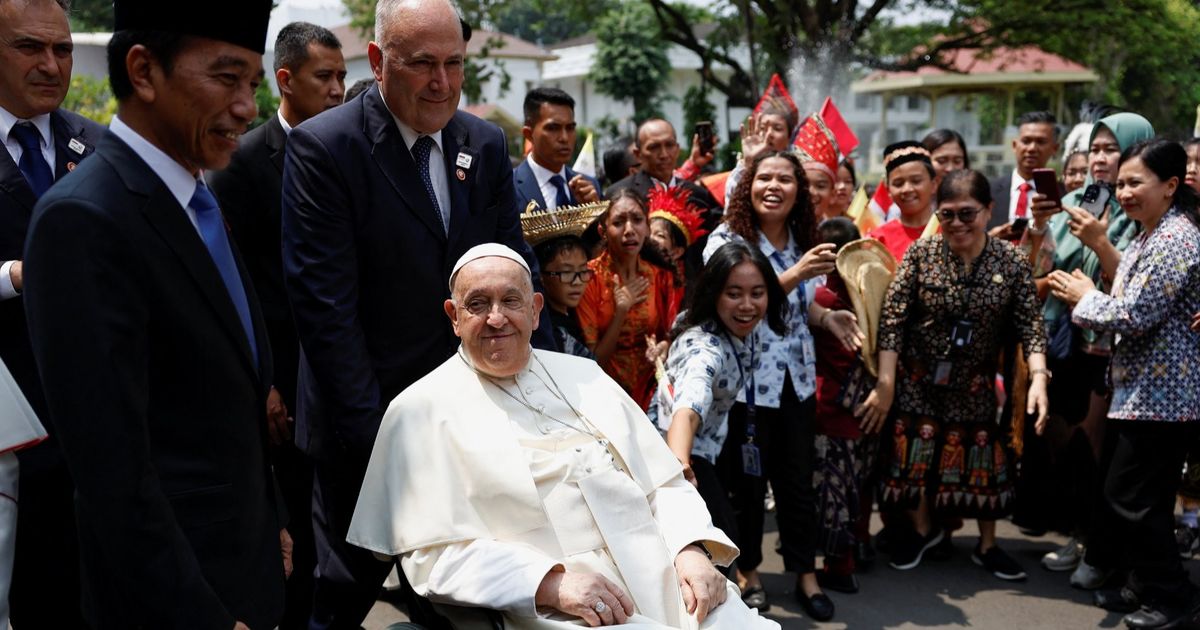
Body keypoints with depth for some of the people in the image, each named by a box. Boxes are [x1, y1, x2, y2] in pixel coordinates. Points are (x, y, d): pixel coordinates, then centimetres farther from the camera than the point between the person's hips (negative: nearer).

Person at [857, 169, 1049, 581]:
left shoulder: (1012, 261, -9)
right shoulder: (921, 254, -11)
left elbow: (1030, 325, -11)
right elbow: (893, 319, -13)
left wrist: (1038, 376, -26)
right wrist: (885, 383, -17)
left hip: (975, 385, 1)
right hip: (918, 380, 0)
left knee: (983, 461, 9)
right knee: (915, 454, 8)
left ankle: (987, 546, 29)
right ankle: (922, 529, 34)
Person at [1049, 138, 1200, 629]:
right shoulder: (1151, 237, 15)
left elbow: (1133, 315, -22)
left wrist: (1085, 297, -7)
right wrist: (1087, 296, 4)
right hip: (1153, 390, 10)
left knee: (1131, 497, -5)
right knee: (1142, 496, 17)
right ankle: (1150, 584, 30)